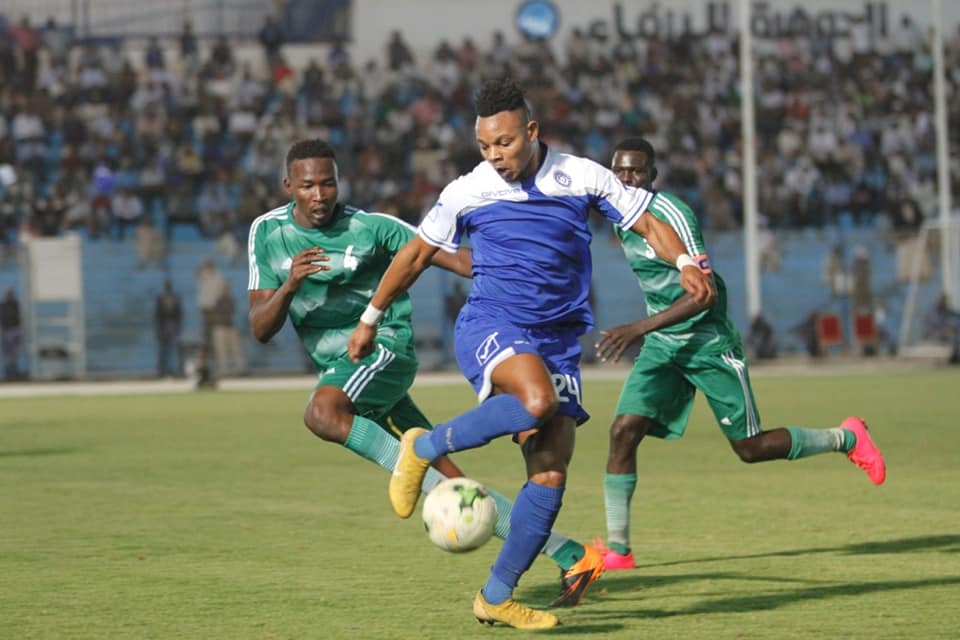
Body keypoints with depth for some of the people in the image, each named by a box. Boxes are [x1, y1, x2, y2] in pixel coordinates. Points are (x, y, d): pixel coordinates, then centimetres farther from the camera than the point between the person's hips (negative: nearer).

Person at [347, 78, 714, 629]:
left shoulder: (583, 177, 0)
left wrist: (684, 263, -14)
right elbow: (417, 254, 12)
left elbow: (648, 223, 6)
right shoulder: (466, 192, 0)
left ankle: (497, 597, 4)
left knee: (550, 477, -6)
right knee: (538, 401, -36)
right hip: (490, 327, -3)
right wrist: (371, 318, 19)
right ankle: (424, 448, -16)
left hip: (559, 339, 3)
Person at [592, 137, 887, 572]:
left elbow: (703, 293, -29)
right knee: (623, 430, -13)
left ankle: (846, 438, 27)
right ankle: (617, 548, -8)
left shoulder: (670, 214, -22)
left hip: (708, 341, -7)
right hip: (661, 344, 7)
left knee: (750, 448, 3)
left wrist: (638, 329, -35)